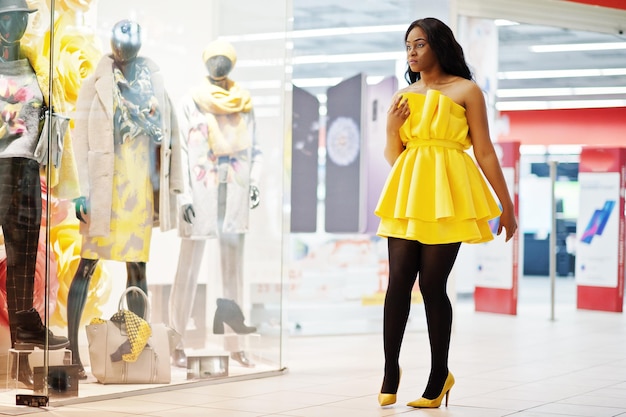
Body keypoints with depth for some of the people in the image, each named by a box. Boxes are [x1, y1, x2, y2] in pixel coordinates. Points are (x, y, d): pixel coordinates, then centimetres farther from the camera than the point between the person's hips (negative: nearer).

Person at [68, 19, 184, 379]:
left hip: (143, 190, 4)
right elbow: (81, 139, -5)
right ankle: (71, 352, -4)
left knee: (138, 269, 8)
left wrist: (174, 189, 9)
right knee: (87, 265, -5)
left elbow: (171, 139, 12)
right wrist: (82, 193, -12)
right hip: (104, 188, -4)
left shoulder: (155, 84, 10)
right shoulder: (96, 85, -2)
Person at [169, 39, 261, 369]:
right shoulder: (192, 102, 1)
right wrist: (185, 196, -9)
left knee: (234, 268, 7)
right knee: (189, 266, -2)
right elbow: (182, 150, -3)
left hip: (235, 193, 4)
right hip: (201, 191, -3)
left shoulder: (244, 104, 11)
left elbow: (253, 149, 16)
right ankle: (178, 342, 6)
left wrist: (254, 181, 2)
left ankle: (234, 342, 13)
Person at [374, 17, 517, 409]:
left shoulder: (465, 91, 2)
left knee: (432, 284, -4)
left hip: (446, 196, -4)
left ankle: (440, 374, 9)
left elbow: (484, 152, 1)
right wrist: (392, 126, -2)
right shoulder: (403, 97, 15)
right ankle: (391, 369, 8)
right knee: (399, 282, -2)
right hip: (407, 195, 4)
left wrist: (506, 205, -1)